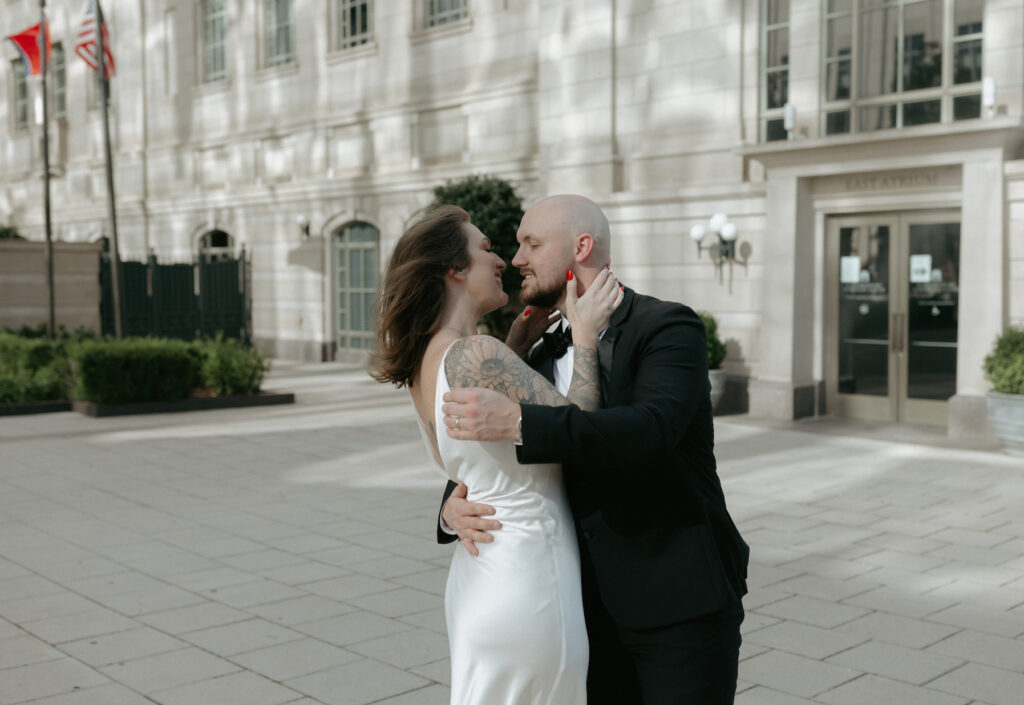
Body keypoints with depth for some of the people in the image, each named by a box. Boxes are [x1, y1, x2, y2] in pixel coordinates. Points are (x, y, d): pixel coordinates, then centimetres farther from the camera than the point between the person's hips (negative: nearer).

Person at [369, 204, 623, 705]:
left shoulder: (425, 361, 7)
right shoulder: (475, 355, -21)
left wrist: (519, 341, 16)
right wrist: (584, 335, -10)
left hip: (479, 570, 9)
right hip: (527, 581, -9)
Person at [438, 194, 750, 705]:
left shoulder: (668, 327, -11)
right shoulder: (544, 361, 10)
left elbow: (649, 432, -30)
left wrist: (514, 420, -36)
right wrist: (454, 510, -10)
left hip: (684, 603, -6)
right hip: (599, 607, 7)